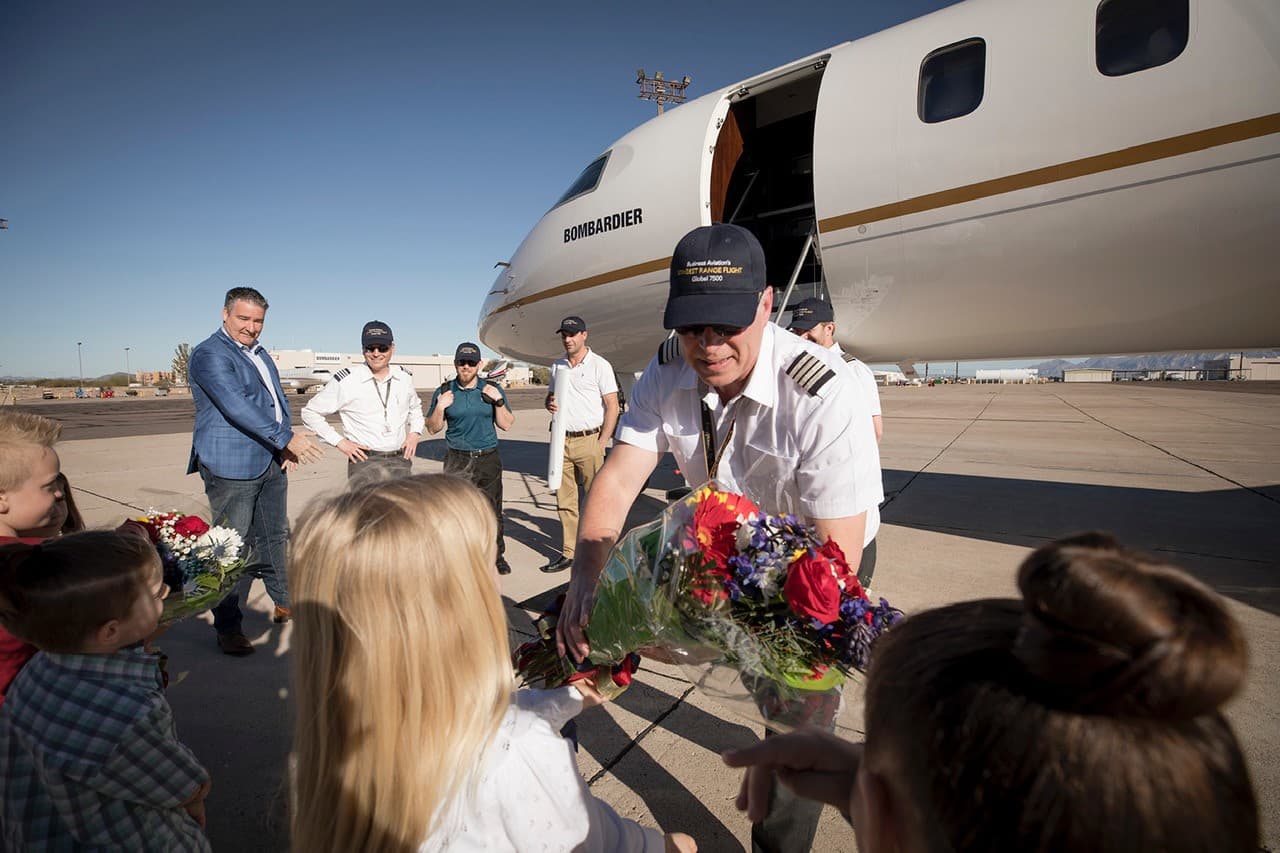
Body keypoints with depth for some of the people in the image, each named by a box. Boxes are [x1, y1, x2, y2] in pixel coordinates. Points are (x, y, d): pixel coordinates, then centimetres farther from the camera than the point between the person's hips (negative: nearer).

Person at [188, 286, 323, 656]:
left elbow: (278, 399, 19)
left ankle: (284, 604, 31)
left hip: (271, 463, 8)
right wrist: (288, 438, -24)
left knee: (275, 536, 17)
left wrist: (286, 446, 5)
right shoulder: (209, 354, -11)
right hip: (231, 468, -8)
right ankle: (227, 628, 12)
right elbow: (237, 407, -22)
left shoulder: (261, 354, 16)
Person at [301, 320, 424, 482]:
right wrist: (339, 442, -6)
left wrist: (415, 432, 9)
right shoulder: (345, 380, -6)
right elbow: (310, 412, 3)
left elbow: (415, 406, 27)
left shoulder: (404, 377, 7)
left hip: (401, 462, 4)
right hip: (365, 462, -4)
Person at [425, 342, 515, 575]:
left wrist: (499, 401, -10)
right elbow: (432, 429, 9)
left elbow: (506, 425, 5)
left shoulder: (492, 389, 6)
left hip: (488, 459, 0)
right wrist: (439, 408, -9)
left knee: (492, 511, 3)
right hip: (457, 460, 0)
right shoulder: (444, 392, 5)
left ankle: (497, 556, 17)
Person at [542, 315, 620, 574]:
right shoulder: (557, 366, 14)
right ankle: (568, 552, 14)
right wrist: (550, 403, -1)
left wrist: (602, 443, -11)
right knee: (564, 501, 7)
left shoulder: (599, 365, -3)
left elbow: (612, 406, -5)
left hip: (588, 440, -5)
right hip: (562, 440, 6)